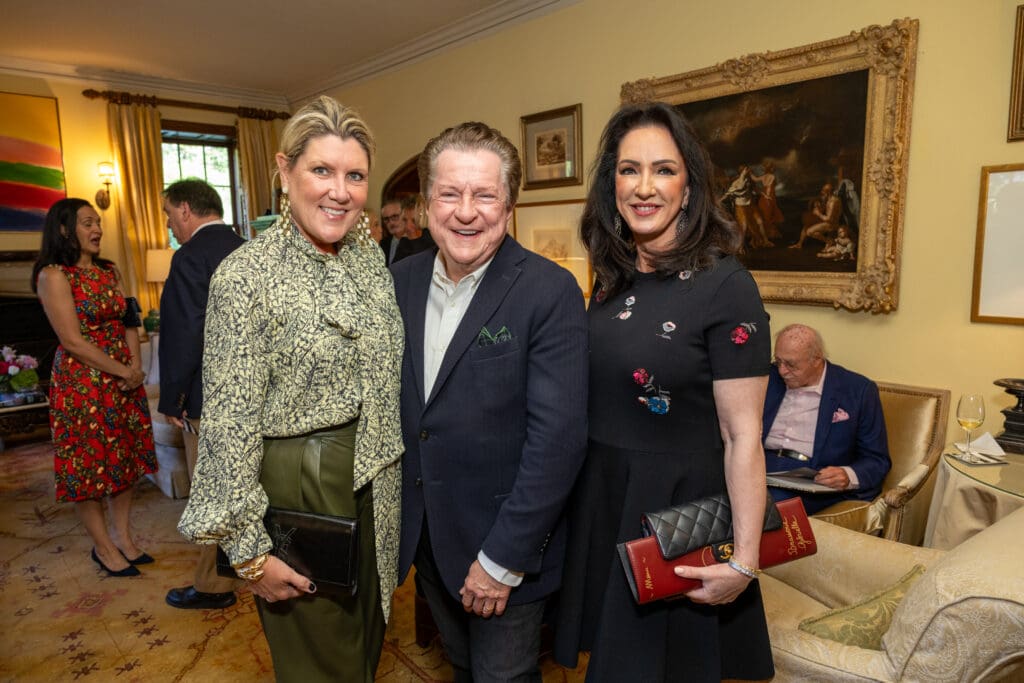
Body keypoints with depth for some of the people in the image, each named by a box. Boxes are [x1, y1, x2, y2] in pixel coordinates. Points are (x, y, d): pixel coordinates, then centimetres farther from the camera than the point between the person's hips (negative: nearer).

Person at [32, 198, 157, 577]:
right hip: (82, 383, -6)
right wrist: (122, 372, -13)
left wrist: (136, 367, -8)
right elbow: (72, 340, -15)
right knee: (89, 463, 5)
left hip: (125, 380, 6)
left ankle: (123, 537, 25)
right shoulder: (53, 275, -9)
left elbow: (128, 322, 8)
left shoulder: (109, 272, 10)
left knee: (125, 459, 11)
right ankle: (103, 547, 19)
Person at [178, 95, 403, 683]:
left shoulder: (371, 258, 1)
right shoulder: (246, 275, -17)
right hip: (297, 485, -5)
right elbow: (229, 423, -16)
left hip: (377, 479, 6)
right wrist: (250, 551, -13)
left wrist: (394, 461, 11)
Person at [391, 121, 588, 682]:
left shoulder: (550, 292, -18)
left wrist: (503, 560, -17)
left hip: (506, 551, -4)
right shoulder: (399, 282, -1)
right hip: (421, 537, 5)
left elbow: (557, 439, -20)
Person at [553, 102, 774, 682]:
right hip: (600, 501, 6)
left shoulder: (726, 287, -17)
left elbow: (743, 437, -17)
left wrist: (745, 560, -17)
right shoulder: (612, 282, 2)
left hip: (678, 508, -5)